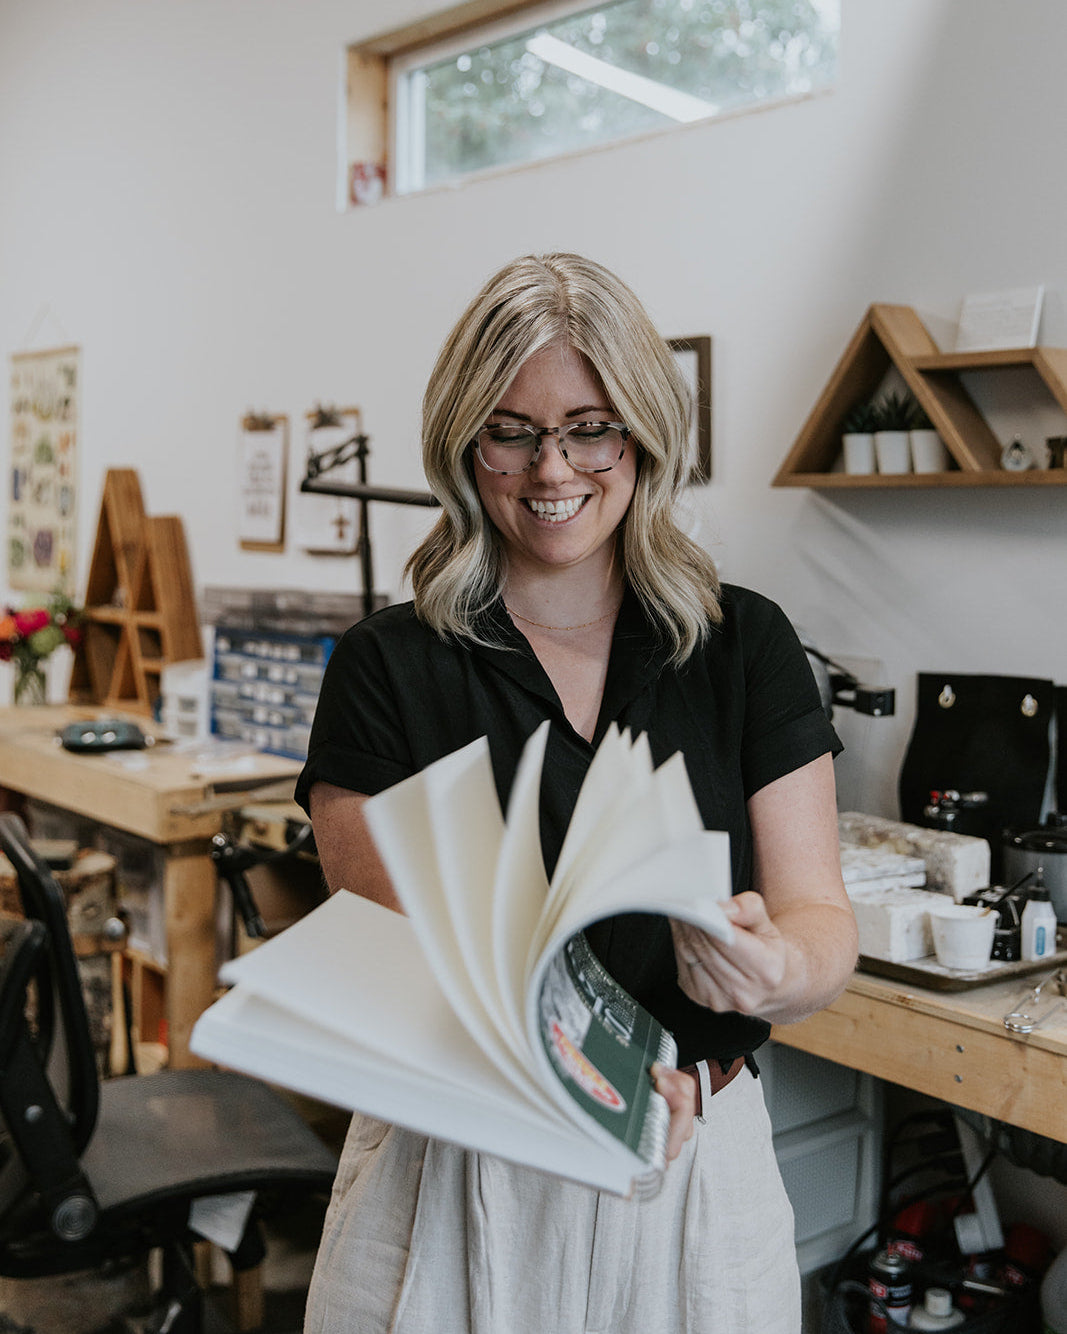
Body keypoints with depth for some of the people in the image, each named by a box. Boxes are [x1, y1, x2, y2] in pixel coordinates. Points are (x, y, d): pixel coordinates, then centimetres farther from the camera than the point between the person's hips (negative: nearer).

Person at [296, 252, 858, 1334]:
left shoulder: (746, 646, -1)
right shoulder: (384, 666, -5)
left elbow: (823, 916, -4)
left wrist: (775, 967, -28)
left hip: (697, 1166, 2)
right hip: (454, 1176, -1)